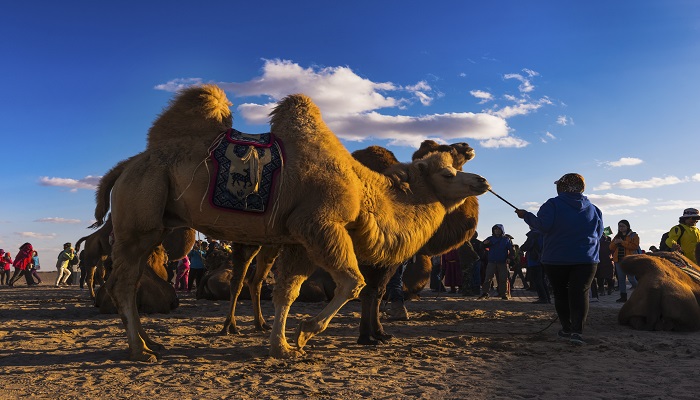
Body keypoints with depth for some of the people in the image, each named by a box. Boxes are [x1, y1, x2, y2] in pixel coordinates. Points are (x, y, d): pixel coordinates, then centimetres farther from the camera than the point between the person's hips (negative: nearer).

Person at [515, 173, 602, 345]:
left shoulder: (553, 204, -6)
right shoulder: (593, 208, 8)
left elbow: (543, 225, -18)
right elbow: (599, 233, 14)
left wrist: (526, 215, -4)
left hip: (556, 259, -2)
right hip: (586, 259, 2)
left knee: (561, 293, 11)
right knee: (580, 293, -4)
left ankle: (567, 329, 16)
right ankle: (577, 330, -18)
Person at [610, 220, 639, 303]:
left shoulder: (633, 235, 2)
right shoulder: (617, 236, 18)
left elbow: (635, 246, -14)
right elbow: (611, 247, 15)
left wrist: (622, 242, -17)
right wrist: (615, 243, -6)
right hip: (618, 260, 6)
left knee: (631, 278, -10)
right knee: (621, 278, 6)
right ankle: (623, 296, 10)